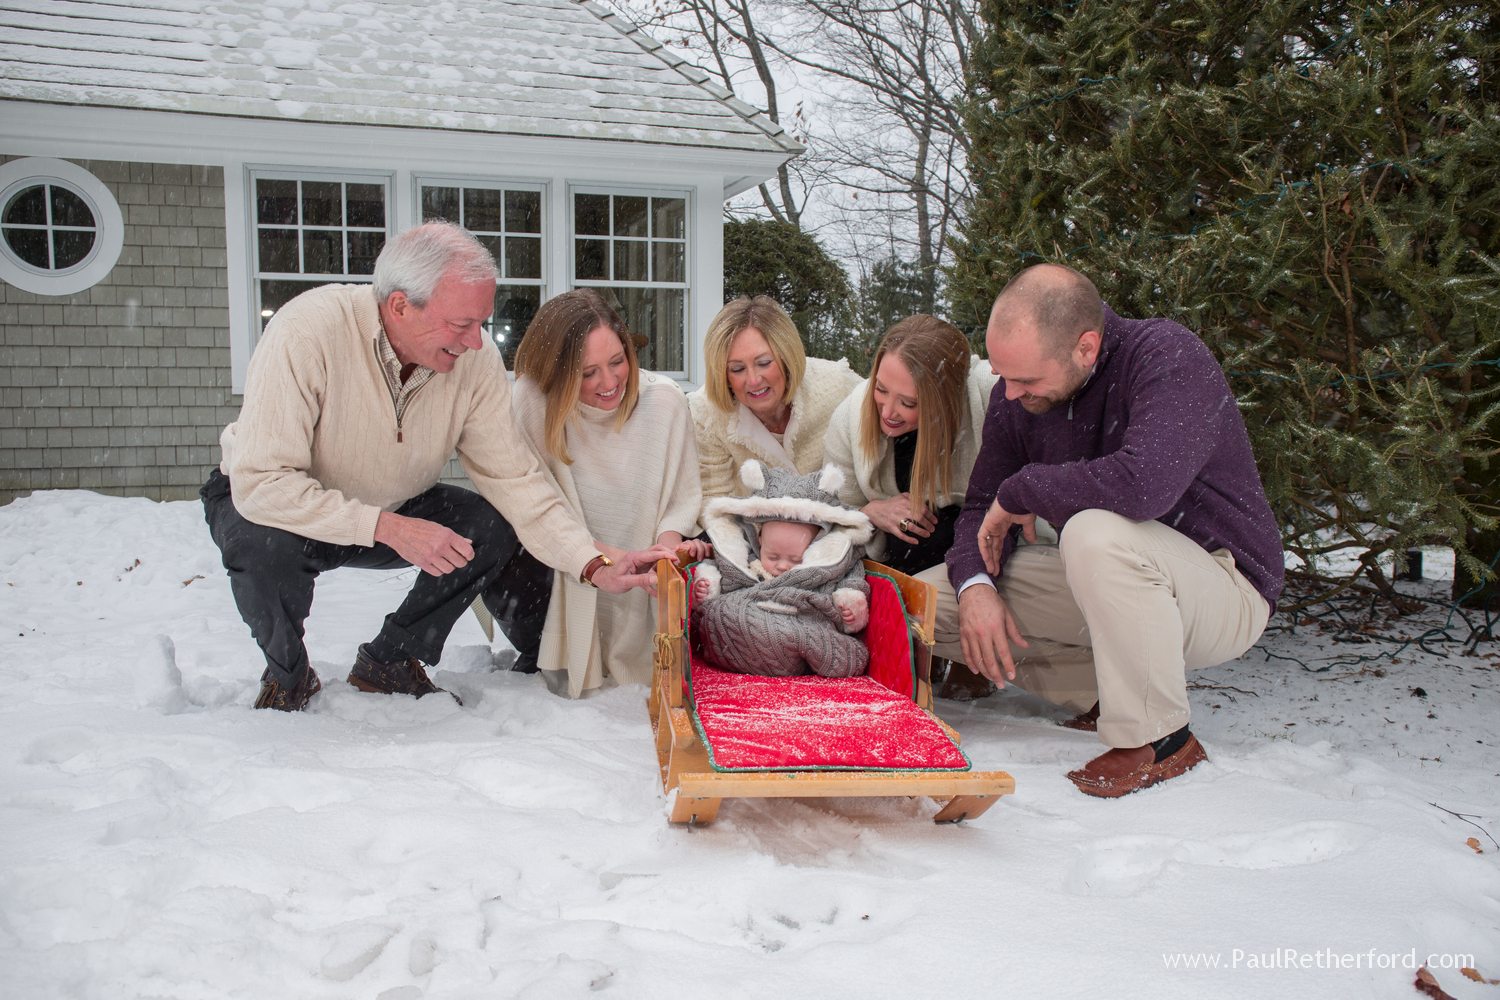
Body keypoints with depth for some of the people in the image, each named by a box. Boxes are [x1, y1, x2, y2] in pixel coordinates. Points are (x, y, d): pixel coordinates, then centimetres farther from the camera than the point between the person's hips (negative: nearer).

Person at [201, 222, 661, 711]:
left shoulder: (475, 359, -20)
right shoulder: (307, 331, -33)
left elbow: (515, 481, -16)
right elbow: (261, 484, -35)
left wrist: (595, 566, -27)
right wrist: (388, 528, -42)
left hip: (389, 506, 4)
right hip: (267, 502, -3)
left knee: (493, 529, -18)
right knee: (267, 546, -36)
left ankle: (388, 662, 5)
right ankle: (287, 673, -2)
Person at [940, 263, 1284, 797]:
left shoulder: (1170, 357, -24)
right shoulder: (1015, 393, -4)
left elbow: (1143, 484, -42)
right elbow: (982, 507, 1)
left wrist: (1020, 492, -26)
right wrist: (976, 586, -20)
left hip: (1223, 585, -7)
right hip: (1109, 581, 7)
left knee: (1096, 532, -39)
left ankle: (1159, 738, -18)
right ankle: (1112, 693, 1)